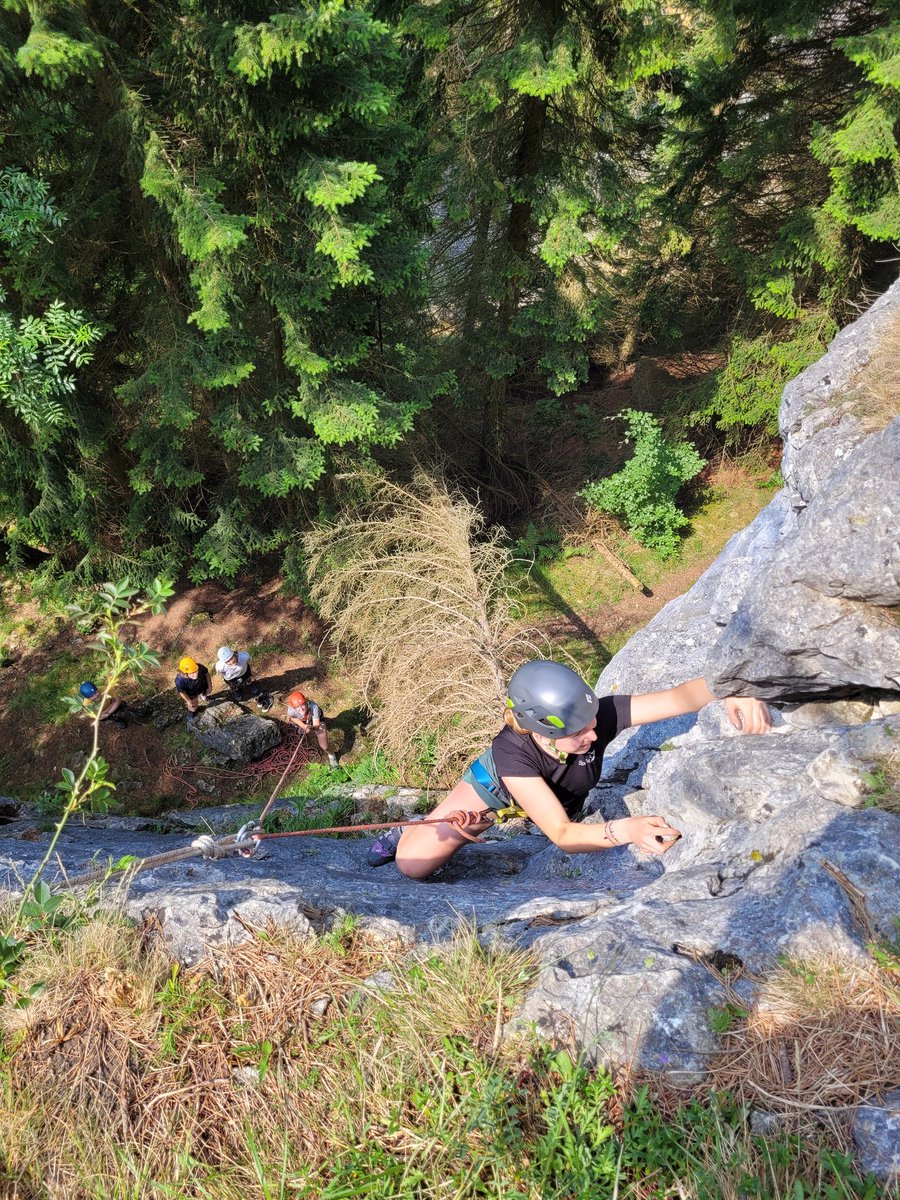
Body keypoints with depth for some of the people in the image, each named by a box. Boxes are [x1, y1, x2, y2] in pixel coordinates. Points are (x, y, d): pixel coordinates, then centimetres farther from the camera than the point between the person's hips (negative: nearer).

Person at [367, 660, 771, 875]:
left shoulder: (599, 715, -43)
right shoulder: (511, 751, -47)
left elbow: (678, 696, -48)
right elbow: (562, 835, -49)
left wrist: (732, 695, -67)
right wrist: (624, 830, -66)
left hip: (563, 798, 3)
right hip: (498, 786, -3)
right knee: (412, 863, -7)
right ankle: (410, 830, 27)